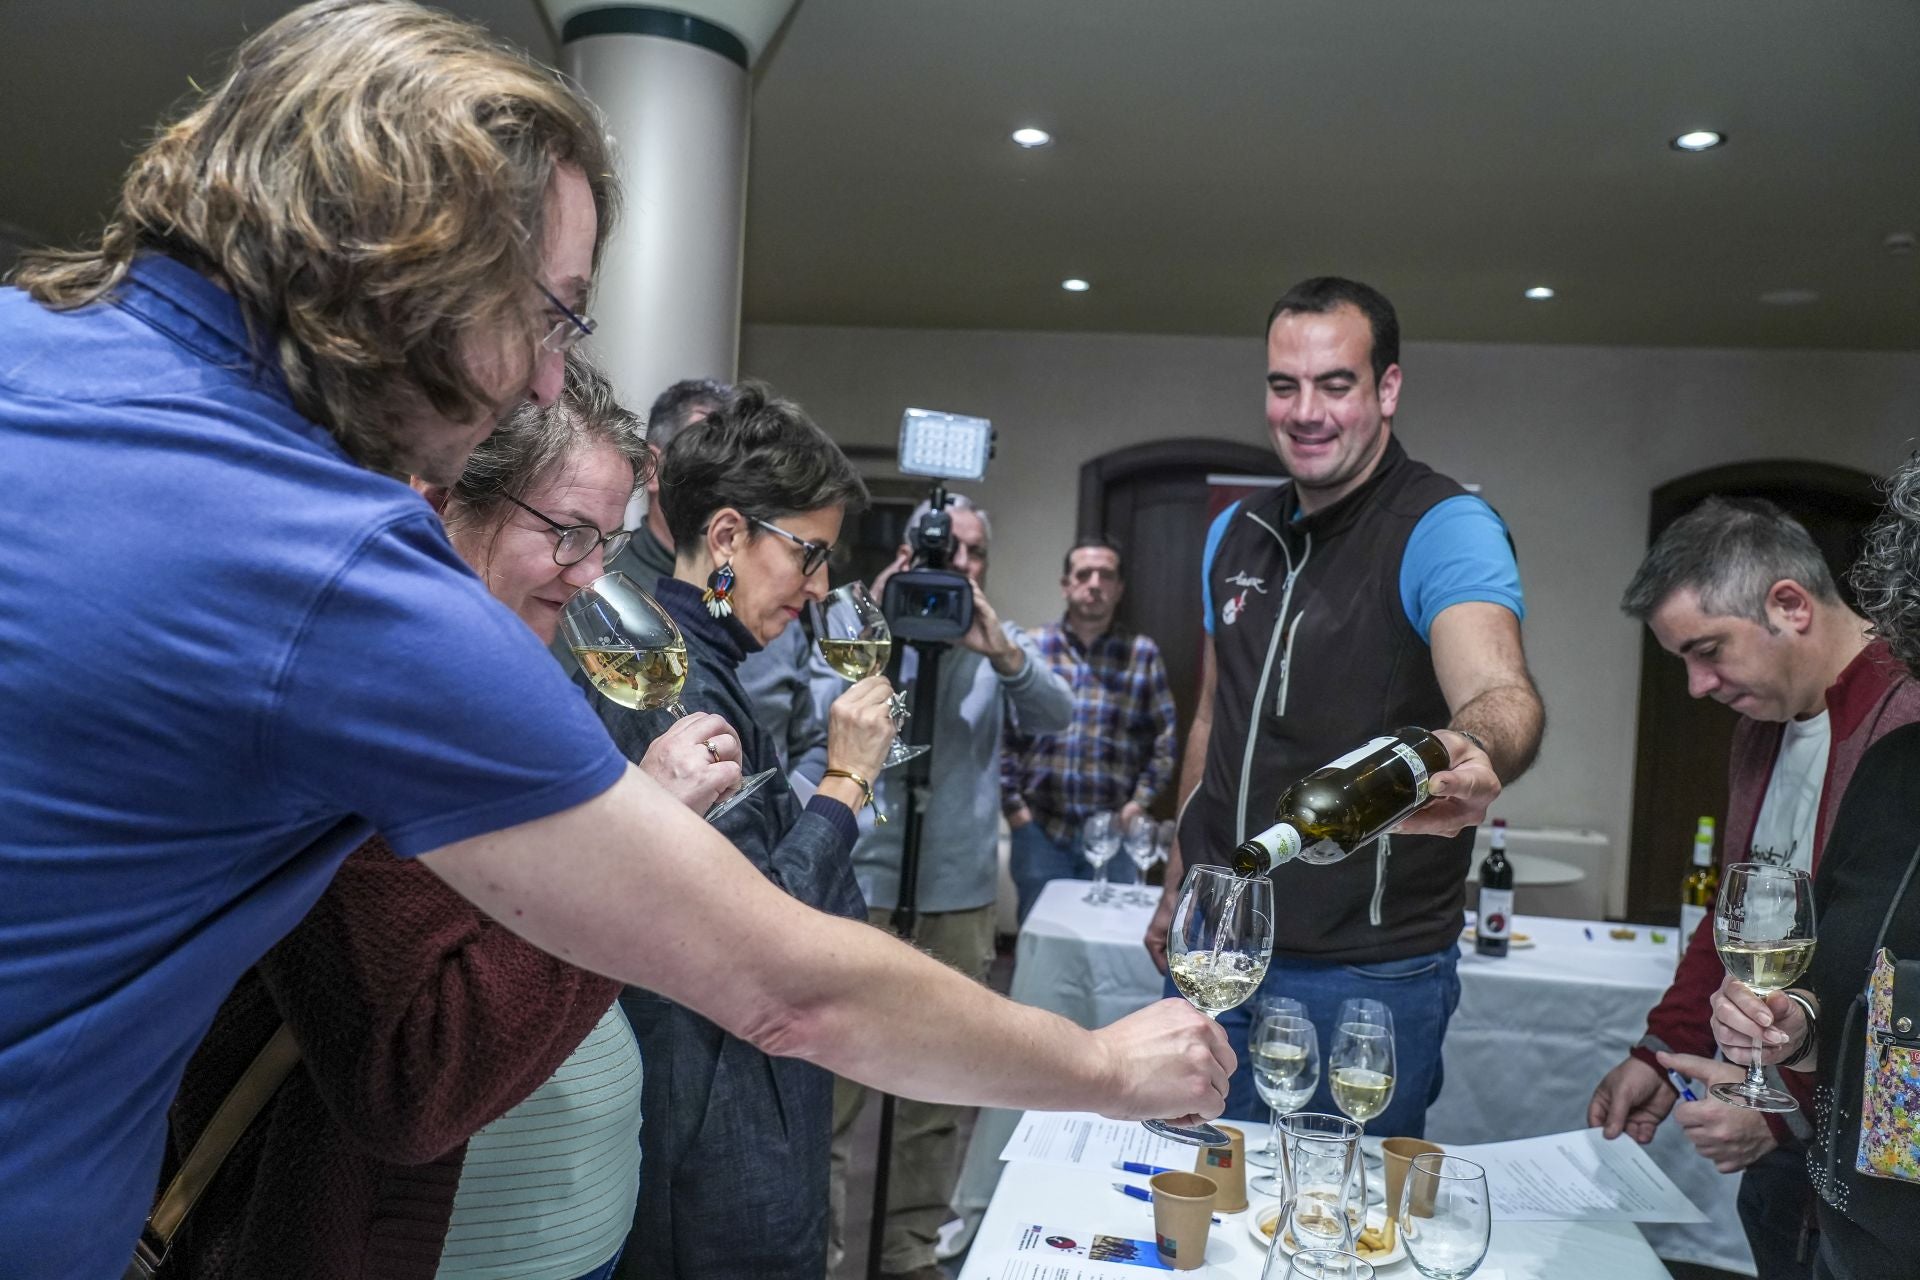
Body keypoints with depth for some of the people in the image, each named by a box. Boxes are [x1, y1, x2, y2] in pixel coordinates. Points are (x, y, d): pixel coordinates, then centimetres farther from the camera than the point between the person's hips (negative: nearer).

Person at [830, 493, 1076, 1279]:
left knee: (941, 1091, 13)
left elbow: (1057, 717, -8)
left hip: (961, 900, 3)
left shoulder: (1001, 644, 7)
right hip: (860, 890, -3)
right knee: (832, 1083, 0)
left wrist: (999, 651, -23)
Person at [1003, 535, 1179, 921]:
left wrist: (1139, 803, -4)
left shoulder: (1143, 654, 2)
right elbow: (1002, 734, 0)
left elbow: (1165, 739, 3)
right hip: (1039, 828, 0)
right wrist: (1013, 804, -4)